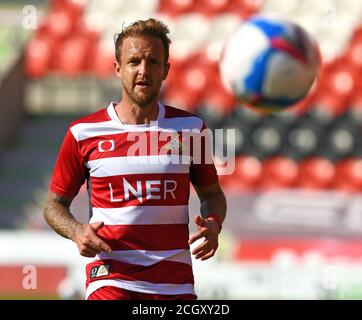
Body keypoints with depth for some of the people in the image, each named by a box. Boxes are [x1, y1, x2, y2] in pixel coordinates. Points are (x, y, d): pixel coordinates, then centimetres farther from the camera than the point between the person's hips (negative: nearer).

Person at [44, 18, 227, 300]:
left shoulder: (190, 127, 6)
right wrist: (77, 231, -10)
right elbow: (55, 203, 10)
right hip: (111, 279, -2)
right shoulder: (83, 133, 2)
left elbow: (212, 193, 18)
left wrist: (213, 224, -3)